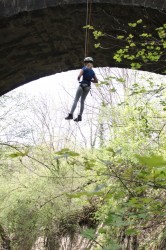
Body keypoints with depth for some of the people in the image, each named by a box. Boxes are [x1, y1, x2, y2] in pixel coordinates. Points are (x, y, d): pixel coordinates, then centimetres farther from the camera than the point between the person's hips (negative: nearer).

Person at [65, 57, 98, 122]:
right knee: (82, 101, 10)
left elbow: (79, 76, -18)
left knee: (75, 100, -6)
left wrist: (78, 79, 3)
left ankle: (70, 114, -15)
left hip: (82, 85, -5)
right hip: (88, 87, 5)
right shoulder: (92, 71, 11)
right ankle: (79, 116, 6)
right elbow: (96, 81, 13)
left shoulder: (84, 69, -5)